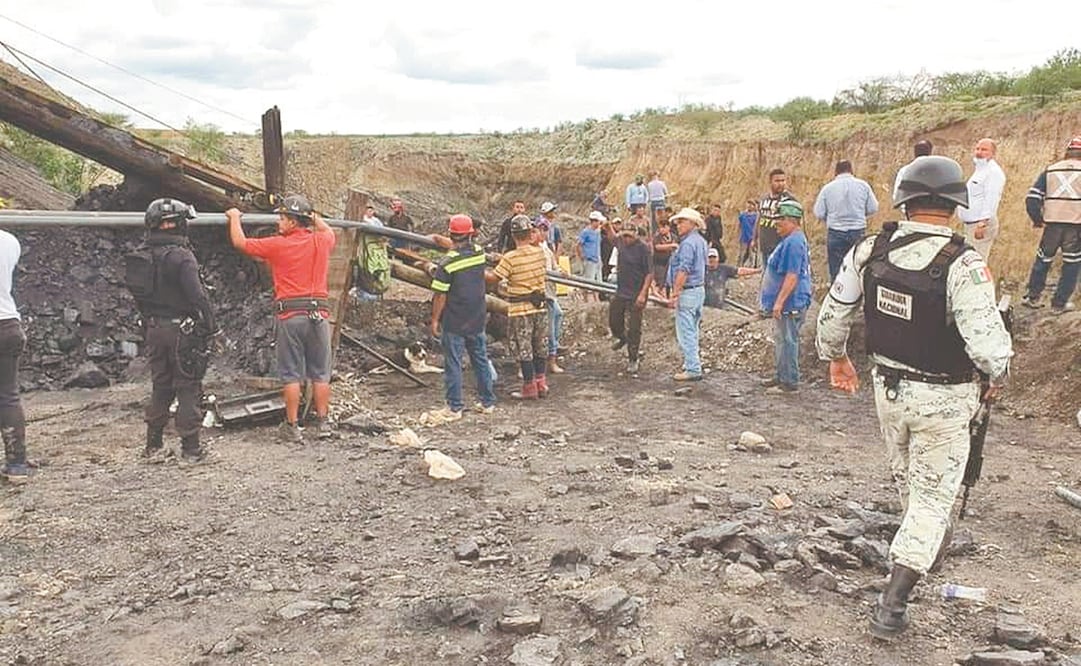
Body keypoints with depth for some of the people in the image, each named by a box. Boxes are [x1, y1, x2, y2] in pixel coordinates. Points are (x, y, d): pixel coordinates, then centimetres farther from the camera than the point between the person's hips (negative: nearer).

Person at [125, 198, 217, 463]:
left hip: (154, 329, 7)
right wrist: (210, 326, -12)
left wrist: (148, 322, 20)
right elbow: (197, 295, -20)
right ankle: (190, 446, 3)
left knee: (160, 385, 17)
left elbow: (138, 294, 13)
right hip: (181, 329, -7)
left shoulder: (141, 255, 6)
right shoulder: (180, 255, -16)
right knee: (188, 388, 0)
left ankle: (153, 443, 22)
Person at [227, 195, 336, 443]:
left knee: (291, 375, 3)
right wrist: (314, 216, 48)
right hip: (319, 314, 3)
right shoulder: (321, 241, 7)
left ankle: (292, 427, 6)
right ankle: (323, 423, 12)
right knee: (320, 374, 9)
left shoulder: (278, 245, -4)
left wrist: (234, 218, 24)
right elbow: (329, 232, 33)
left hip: (291, 315, -3)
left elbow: (240, 243, 8)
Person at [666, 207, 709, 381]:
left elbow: (683, 271, -22)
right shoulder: (701, 241, 14)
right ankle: (692, 364, 26)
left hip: (687, 291, -10)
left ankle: (693, 370, -6)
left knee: (685, 332, -6)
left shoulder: (688, 243, -17)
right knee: (692, 331, 18)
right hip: (700, 289, 10)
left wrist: (674, 294, -20)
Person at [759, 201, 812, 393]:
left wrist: (779, 301, -24)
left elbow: (792, 276, -25)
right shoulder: (791, 240, 16)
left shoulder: (794, 242, -19)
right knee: (780, 340, 18)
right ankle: (780, 376, 28)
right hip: (786, 303, 11)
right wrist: (777, 301, 26)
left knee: (787, 341, -5)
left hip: (791, 304, -11)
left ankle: (790, 382, 0)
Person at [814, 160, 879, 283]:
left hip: (835, 233, -1)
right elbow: (873, 208, 3)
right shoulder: (863, 185, 0)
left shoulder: (828, 188, -3)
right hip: (858, 232, 1)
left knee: (836, 272, 5)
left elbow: (819, 213, -4)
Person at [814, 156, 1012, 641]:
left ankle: (928, 545, 54)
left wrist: (834, 356, 18)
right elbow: (987, 342, -28)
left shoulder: (870, 251, -9)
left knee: (907, 478, 27)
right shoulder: (962, 266, -24)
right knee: (933, 493, 8)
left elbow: (834, 313, 0)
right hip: (944, 399, -5)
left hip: (888, 387, 5)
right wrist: (998, 375, -6)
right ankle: (892, 604, 5)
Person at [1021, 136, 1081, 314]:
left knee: (1043, 260, 18)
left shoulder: (1050, 170, 9)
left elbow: (1032, 199, 3)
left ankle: (1032, 297, 21)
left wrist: (1037, 219, 15)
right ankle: (1059, 304, 13)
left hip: (1053, 225, 2)